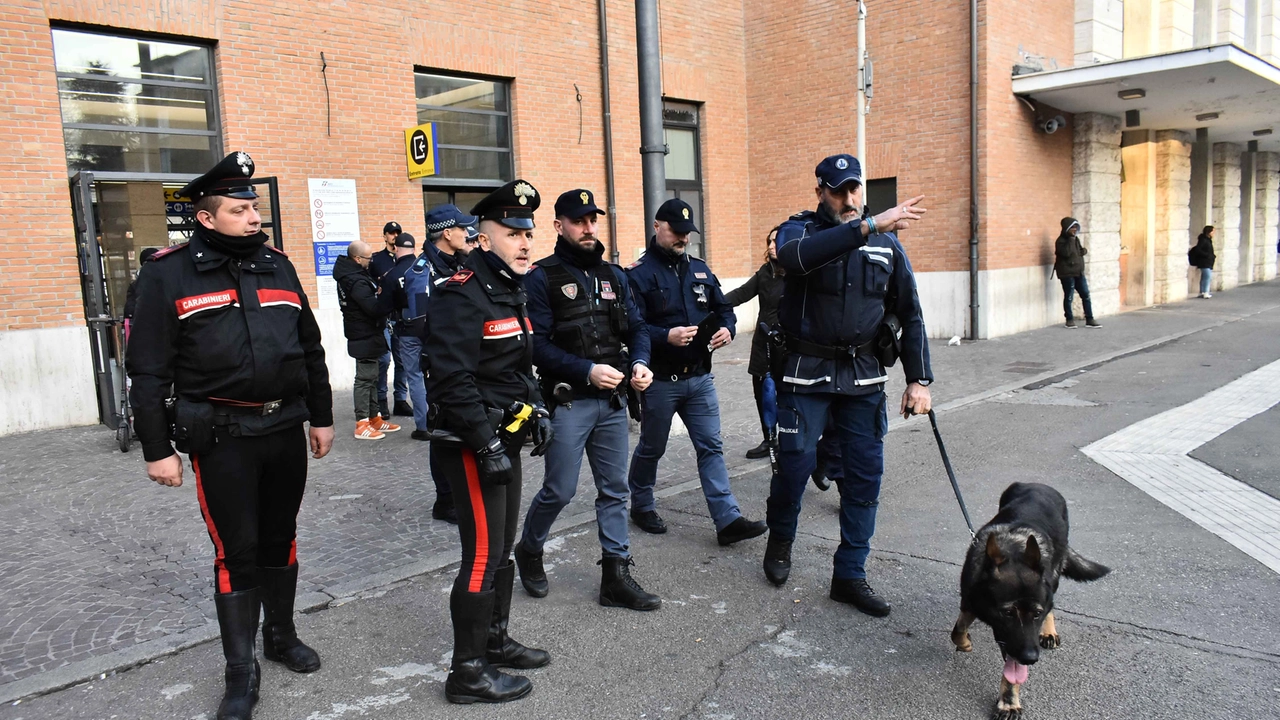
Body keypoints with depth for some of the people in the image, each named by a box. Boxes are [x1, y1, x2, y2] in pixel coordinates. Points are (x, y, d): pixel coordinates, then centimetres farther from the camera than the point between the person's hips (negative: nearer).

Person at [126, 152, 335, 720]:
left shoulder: (277, 265, 8)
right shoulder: (169, 274, -7)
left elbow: (310, 348, 14)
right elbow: (148, 369, -7)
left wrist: (322, 417, 13)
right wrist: (156, 449, -9)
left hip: (286, 428, 5)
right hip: (221, 437, -4)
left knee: (280, 539, 16)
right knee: (236, 551, 2)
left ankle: (281, 634, 36)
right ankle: (240, 671, 17)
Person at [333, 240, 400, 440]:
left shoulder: (352, 274, 9)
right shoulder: (356, 282, -22)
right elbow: (375, 309, -28)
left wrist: (377, 292, -9)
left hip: (365, 335, 10)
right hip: (365, 337, -10)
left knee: (371, 378, 16)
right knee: (365, 379, -4)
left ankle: (374, 418, 26)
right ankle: (362, 424, 1)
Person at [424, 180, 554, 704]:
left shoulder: (511, 291, 14)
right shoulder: (461, 295, -18)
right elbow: (453, 381, -25)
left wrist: (536, 412, 14)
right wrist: (487, 445, -25)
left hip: (503, 439, 10)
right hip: (471, 444, -10)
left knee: (502, 549, 19)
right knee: (483, 556, -3)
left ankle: (496, 642, 35)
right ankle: (468, 672, 10)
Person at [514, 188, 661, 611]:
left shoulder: (612, 275, 12)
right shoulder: (542, 278, -6)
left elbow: (636, 327, 12)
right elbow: (537, 344, -14)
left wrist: (640, 363, -8)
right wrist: (587, 371, -22)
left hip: (613, 401, 6)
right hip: (567, 401, -5)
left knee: (615, 490, 9)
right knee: (559, 491, 2)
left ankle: (616, 577, 18)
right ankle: (529, 552, 29)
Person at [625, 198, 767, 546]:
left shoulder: (700, 270, 10)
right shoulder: (639, 273, -11)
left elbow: (723, 308, 15)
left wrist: (727, 328, -6)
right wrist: (666, 337, -32)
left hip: (700, 376, 5)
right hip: (660, 380, -5)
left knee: (711, 447, 3)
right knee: (651, 448, 12)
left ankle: (728, 520, 4)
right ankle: (641, 506, 33)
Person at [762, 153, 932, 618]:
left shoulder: (887, 242, 7)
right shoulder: (800, 229, -2)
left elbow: (909, 313, 10)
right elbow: (793, 256, -30)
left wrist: (919, 379, 2)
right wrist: (867, 227, -34)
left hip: (864, 378, 3)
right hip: (807, 373, -3)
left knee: (865, 475, 4)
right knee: (795, 465, 0)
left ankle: (850, 575, 18)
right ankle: (780, 540, 30)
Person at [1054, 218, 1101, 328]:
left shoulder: (1075, 239, 13)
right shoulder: (1061, 241, -11)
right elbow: (1066, 253, -28)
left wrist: (1083, 251, 3)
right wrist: (1071, 239, -22)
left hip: (1079, 272, 8)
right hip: (1067, 274, -7)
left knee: (1086, 295, 5)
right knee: (1068, 297, 0)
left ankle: (1089, 319, 10)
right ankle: (1070, 319, 13)